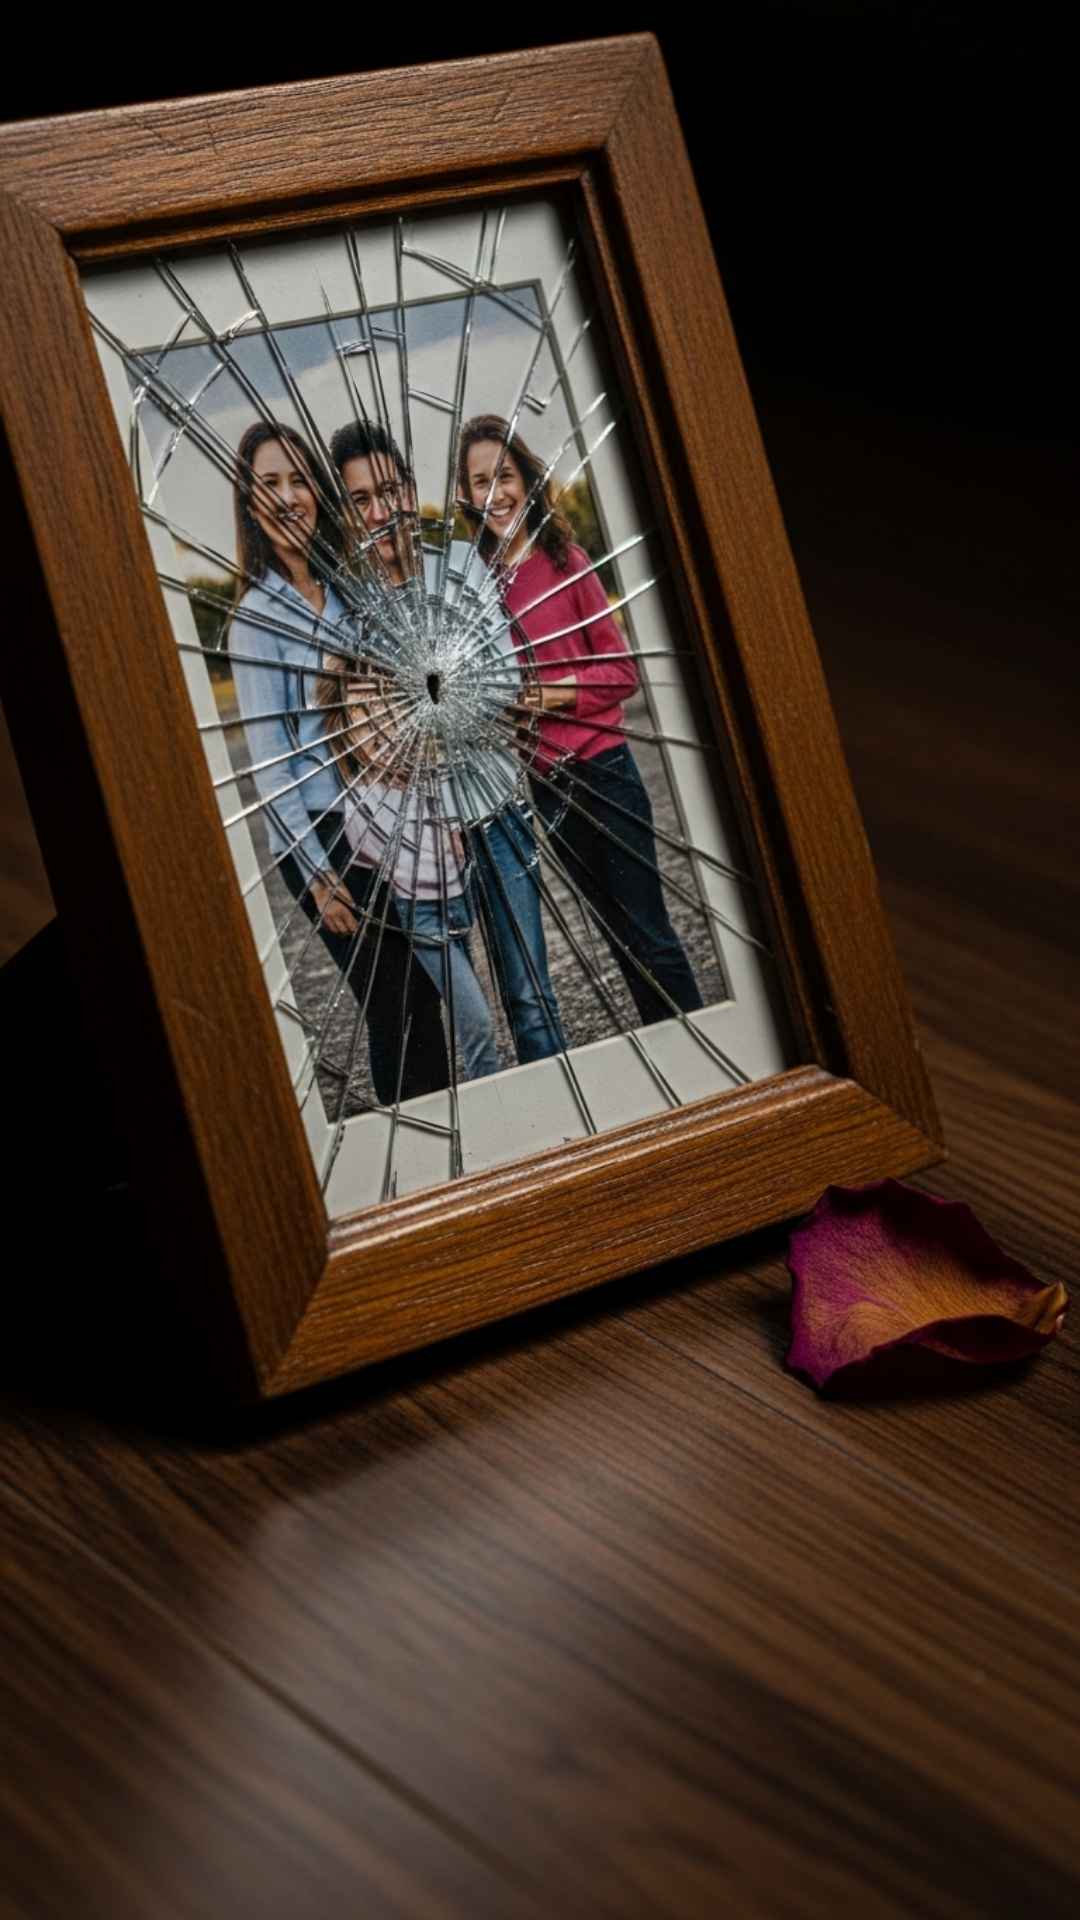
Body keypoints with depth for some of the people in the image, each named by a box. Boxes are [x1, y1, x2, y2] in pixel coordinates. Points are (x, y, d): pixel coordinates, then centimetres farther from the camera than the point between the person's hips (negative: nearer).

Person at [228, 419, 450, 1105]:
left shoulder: (351, 588, 9)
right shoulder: (258, 616, -7)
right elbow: (270, 757, -10)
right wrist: (318, 875, -12)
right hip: (325, 840, -5)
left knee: (428, 999, 8)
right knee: (392, 1009, 0)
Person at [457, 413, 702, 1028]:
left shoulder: (566, 560, -6)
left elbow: (623, 670, -3)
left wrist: (556, 693, -17)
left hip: (602, 768, -3)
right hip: (541, 785, 3)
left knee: (650, 934, 0)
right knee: (621, 936, 14)